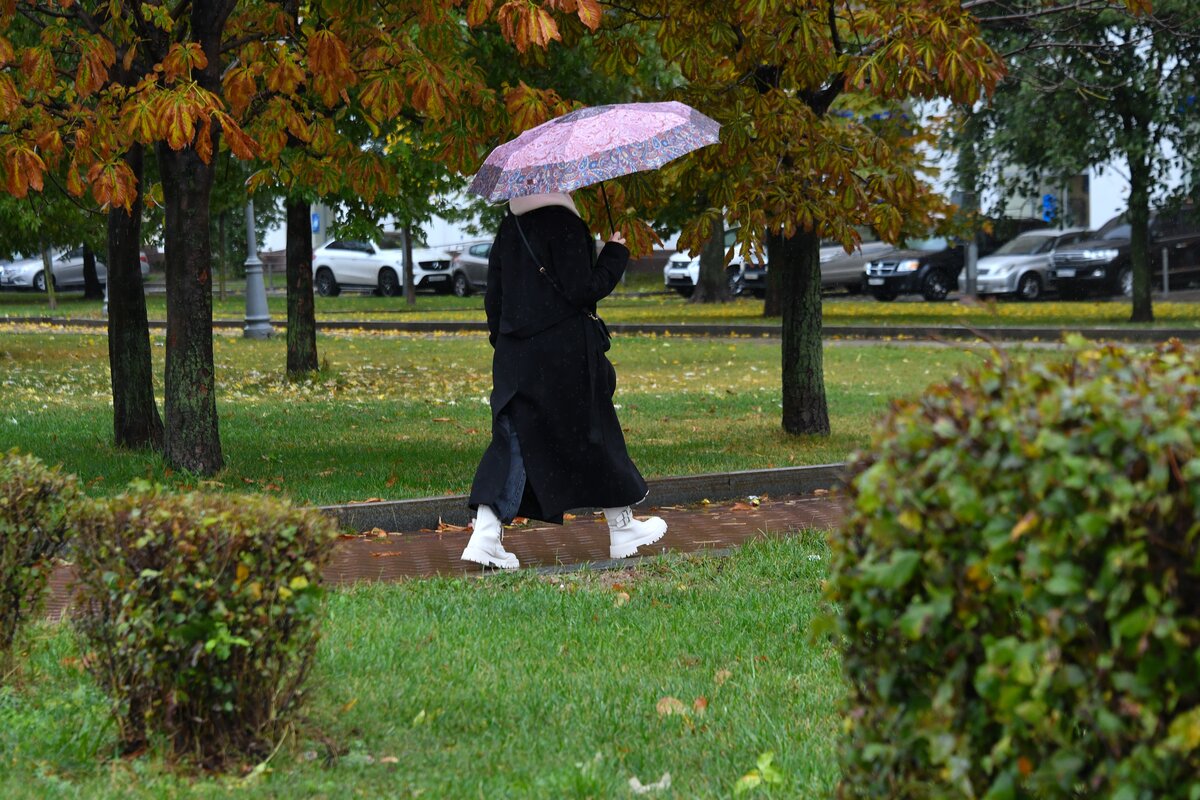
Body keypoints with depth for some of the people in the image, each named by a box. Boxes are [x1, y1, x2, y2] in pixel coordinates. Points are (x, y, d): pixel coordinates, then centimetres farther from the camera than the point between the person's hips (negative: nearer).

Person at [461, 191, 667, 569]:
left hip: (515, 354, 6)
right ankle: (622, 528, 23)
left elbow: (493, 294, 12)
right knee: (594, 433, 9)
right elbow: (581, 290, -16)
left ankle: (485, 535, -10)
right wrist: (615, 254, -4)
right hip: (566, 351, -6)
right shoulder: (564, 225, -14)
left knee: (514, 437, 6)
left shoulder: (508, 229, 8)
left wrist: (500, 337, 23)